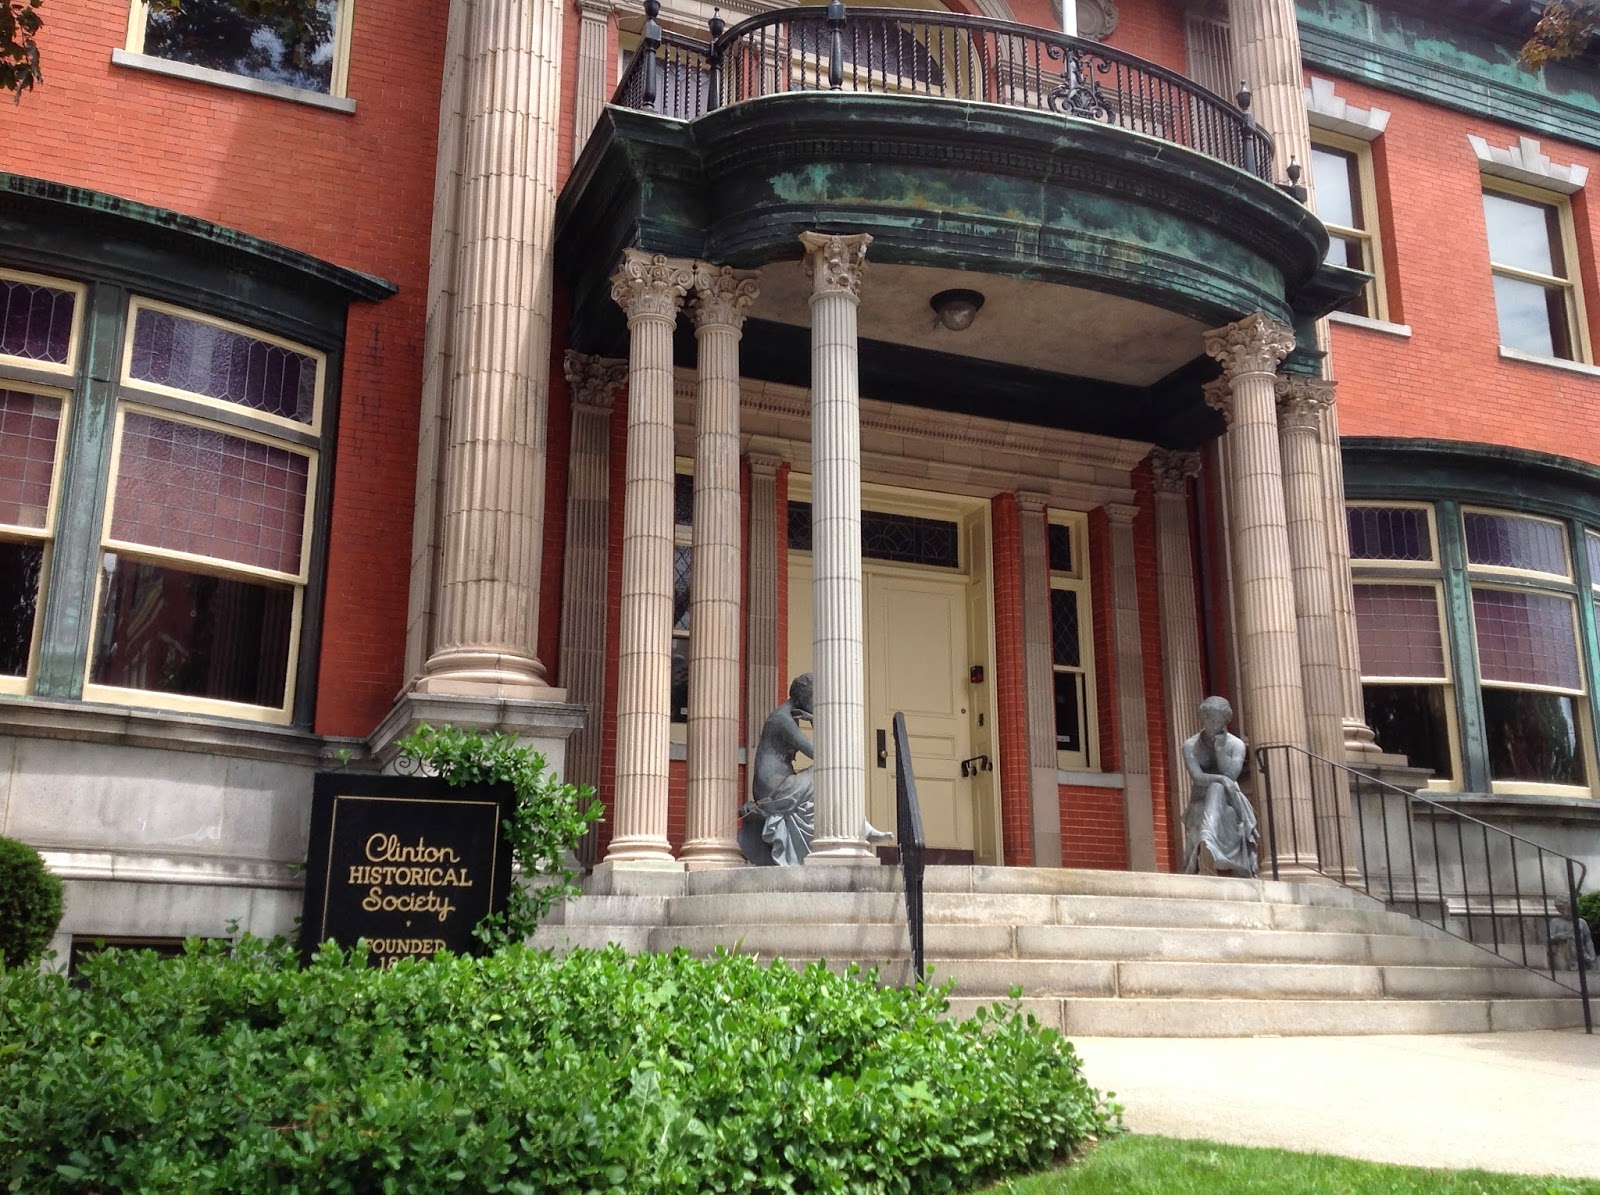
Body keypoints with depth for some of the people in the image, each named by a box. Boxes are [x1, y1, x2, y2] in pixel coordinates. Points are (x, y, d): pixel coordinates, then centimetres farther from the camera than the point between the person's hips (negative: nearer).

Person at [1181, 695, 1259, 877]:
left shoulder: (1236, 744, 0)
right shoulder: (1190, 745, -1)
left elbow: (1231, 776, -15)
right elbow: (1197, 777, -16)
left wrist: (1219, 747, -16)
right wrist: (1220, 778, -34)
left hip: (1229, 803, 0)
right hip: (1201, 805, 0)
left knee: (1217, 789, -33)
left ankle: (1207, 841, -57)